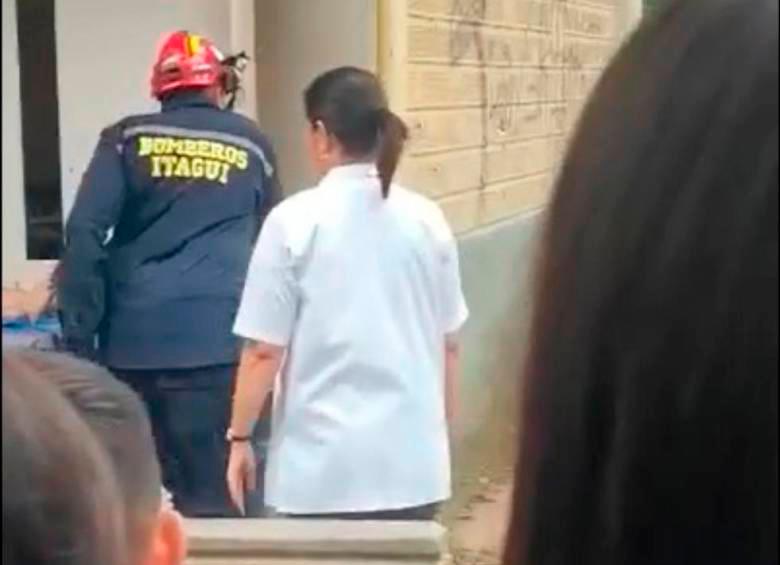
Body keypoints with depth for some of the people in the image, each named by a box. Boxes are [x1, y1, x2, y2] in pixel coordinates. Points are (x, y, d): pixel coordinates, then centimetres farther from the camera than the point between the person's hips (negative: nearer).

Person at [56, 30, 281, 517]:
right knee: (213, 494, 1)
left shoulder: (127, 139, 8)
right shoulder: (250, 145, 12)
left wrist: (79, 336, -2)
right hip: (216, 337, -1)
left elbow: (84, 234, -3)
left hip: (131, 336, 1)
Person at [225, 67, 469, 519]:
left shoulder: (295, 221, -9)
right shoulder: (427, 219, 2)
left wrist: (240, 438, 5)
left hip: (325, 464, -3)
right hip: (412, 458, 3)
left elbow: (264, 350, -8)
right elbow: (448, 344, 10)